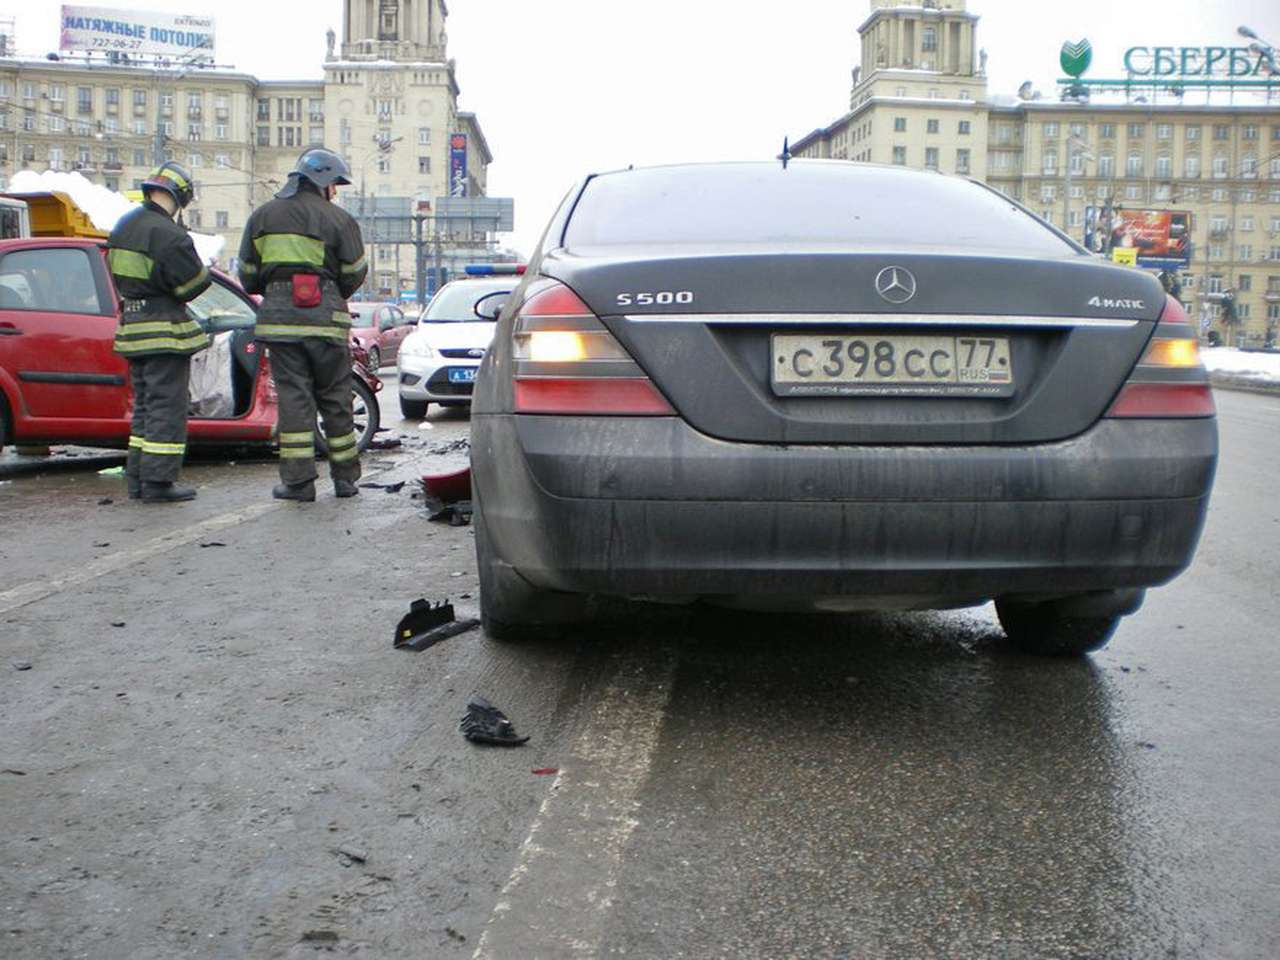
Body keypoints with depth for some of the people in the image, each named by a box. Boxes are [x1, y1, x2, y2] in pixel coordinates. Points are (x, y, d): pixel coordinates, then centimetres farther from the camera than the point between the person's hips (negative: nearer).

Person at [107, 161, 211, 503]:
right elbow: (195, 282, -12)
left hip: (132, 326, 9)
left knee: (145, 406, 16)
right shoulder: (167, 234, -18)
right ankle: (158, 482, -4)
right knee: (167, 407, -4)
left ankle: (138, 480, 18)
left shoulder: (125, 225, 11)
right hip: (163, 328, -9)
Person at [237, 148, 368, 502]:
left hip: (278, 316, 2)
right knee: (334, 397, 8)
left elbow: (248, 275, 13)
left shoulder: (262, 216, 13)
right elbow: (354, 274, 2)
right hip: (324, 318, -2)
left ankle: (298, 480, -1)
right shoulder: (339, 219, 1)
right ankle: (345, 477, 14)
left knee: (293, 396, 3)